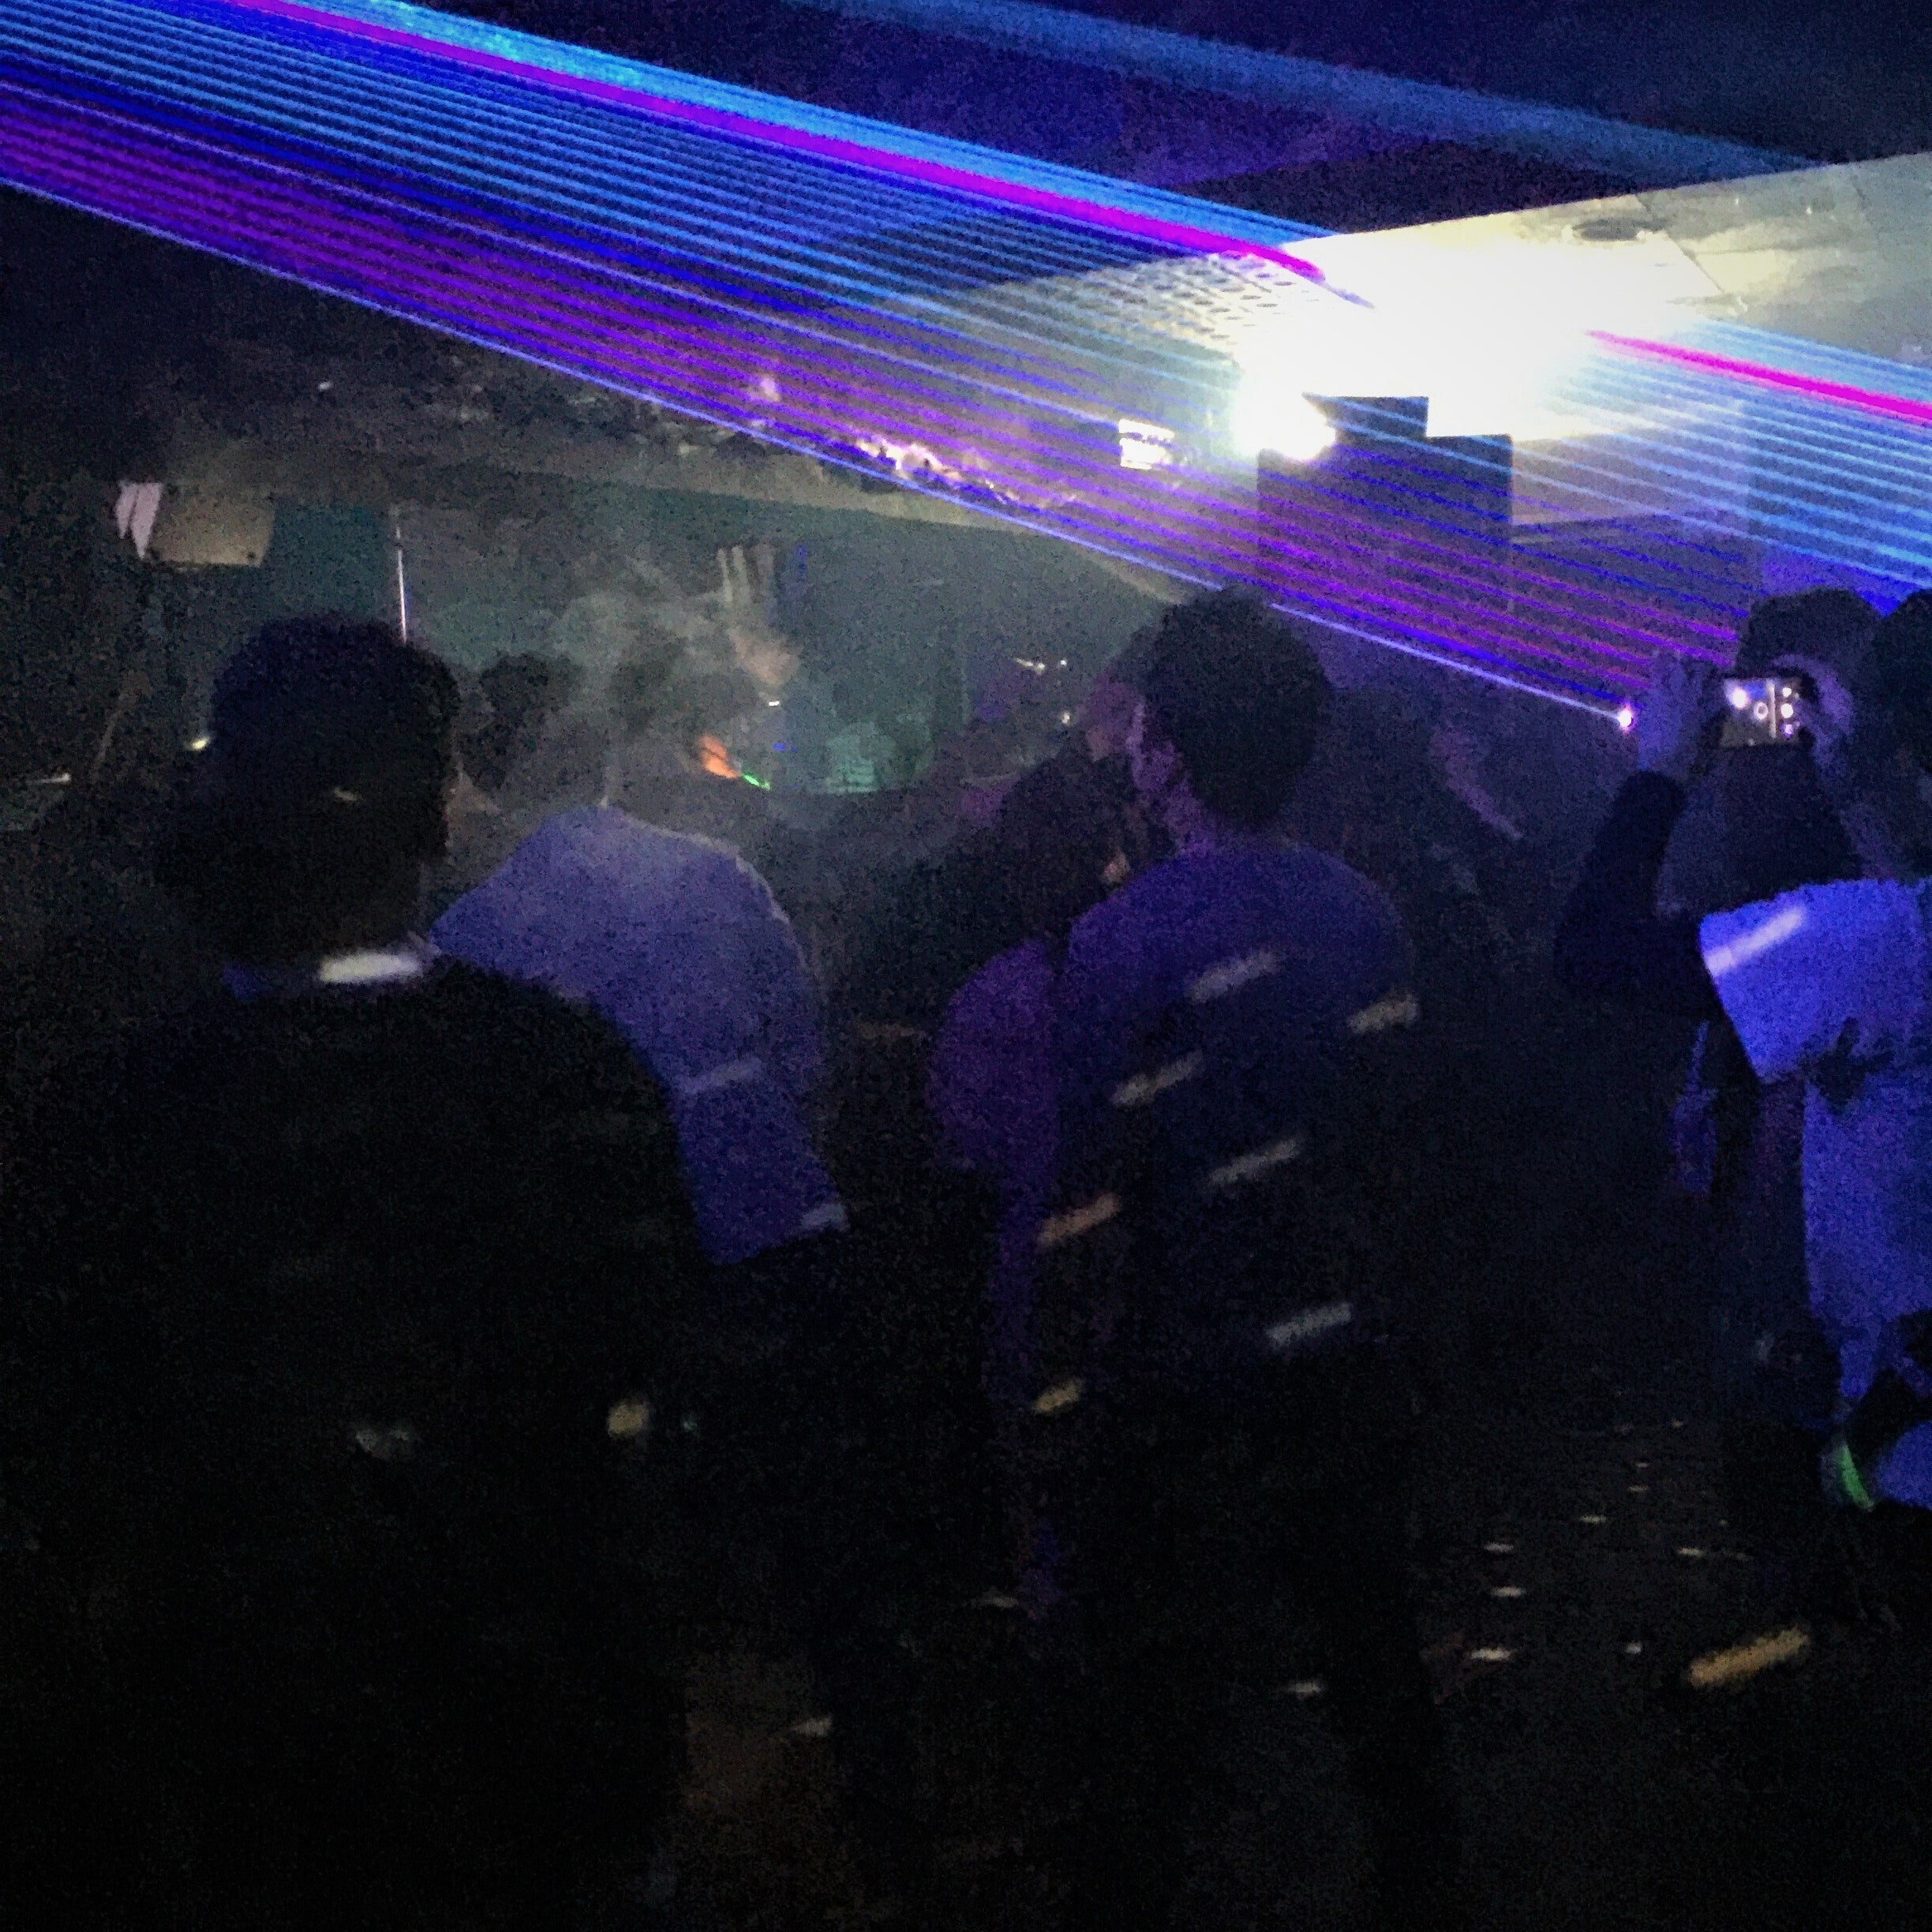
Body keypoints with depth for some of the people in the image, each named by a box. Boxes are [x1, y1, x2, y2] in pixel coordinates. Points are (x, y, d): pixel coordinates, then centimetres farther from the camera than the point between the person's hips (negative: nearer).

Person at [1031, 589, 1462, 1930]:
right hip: (1346, 1367, 6)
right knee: (1378, 1663, 22)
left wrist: (1066, 1407, -11)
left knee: (1147, 1719, 6)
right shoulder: (1365, 914, -1)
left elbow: (1096, 1204, -19)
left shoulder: (1128, 937, -19)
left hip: (1190, 1403, -6)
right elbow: (1387, 1137, 8)